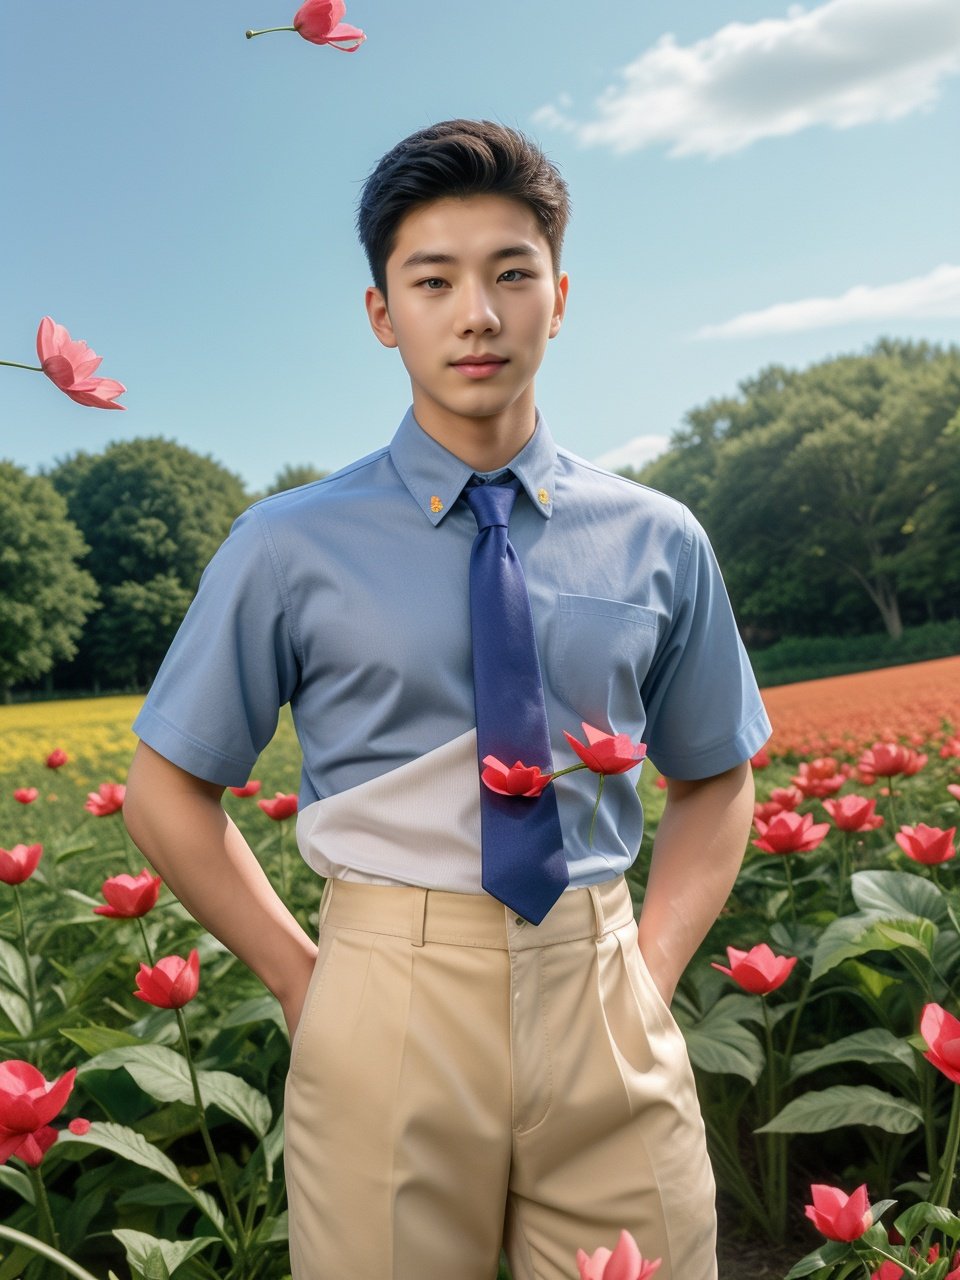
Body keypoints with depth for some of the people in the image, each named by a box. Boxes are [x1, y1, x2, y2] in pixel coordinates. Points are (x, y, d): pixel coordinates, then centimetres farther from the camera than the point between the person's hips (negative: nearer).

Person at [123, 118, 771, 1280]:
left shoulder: (658, 543, 3)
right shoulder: (290, 549, -3)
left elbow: (714, 784, 13)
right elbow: (166, 795, 5)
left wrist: (651, 968, 0)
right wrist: (304, 982, -1)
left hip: (606, 1021, 2)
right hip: (389, 1015, -1)